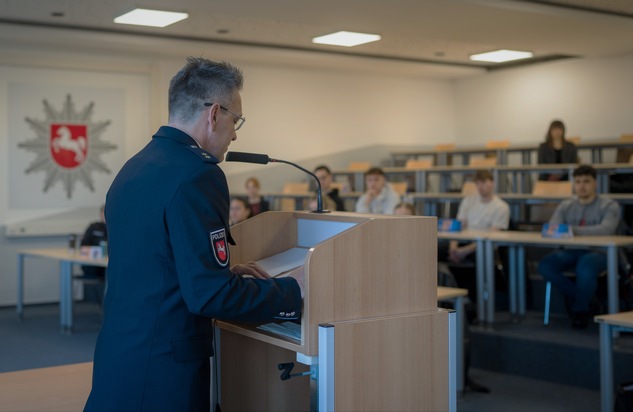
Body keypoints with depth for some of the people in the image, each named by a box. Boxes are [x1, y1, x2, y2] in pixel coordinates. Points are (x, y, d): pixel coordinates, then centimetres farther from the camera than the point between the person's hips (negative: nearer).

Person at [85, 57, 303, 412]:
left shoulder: (133, 168, 9)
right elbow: (211, 295, -21)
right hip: (161, 373, -9)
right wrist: (292, 290, -9)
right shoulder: (197, 175, -19)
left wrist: (225, 270, 17)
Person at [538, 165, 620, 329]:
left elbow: (606, 229, -19)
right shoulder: (566, 206, 15)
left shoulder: (609, 206, 1)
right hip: (570, 252, 4)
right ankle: (579, 297, -3)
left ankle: (580, 310, -12)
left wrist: (574, 231, -34)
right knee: (545, 265, -25)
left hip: (598, 252, -4)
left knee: (585, 267, -39)